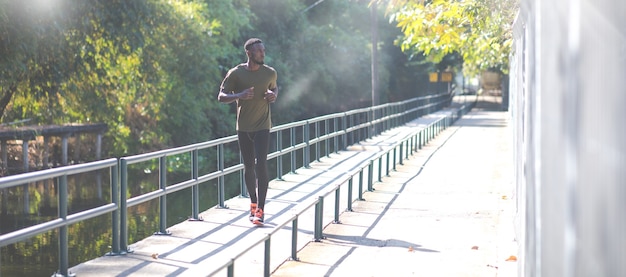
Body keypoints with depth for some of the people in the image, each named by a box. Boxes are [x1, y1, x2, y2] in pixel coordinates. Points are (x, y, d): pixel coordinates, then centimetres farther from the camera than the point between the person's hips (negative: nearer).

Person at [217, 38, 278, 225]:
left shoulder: (270, 73, 1)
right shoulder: (236, 74, -6)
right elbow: (221, 96, -4)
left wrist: (274, 95, -3)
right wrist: (240, 95, -23)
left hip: (262, 126, -1)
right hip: (243, 127, 1)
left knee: (261, 165, -13)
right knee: (248, 167, 10)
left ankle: (260, 209, -13)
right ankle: (253, 203, 27)